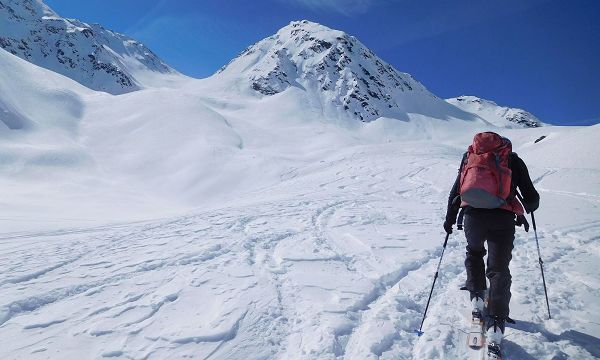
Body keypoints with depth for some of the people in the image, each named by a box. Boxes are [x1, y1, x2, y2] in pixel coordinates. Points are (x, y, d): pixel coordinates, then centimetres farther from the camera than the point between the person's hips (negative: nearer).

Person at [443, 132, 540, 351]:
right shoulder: (513, 160, 15)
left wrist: (449, 218, 25)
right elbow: (532, 198, 14)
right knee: (499, 269, 8)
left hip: (473, 215, 1)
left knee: (474, 252, 30)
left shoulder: (470, 156, 19)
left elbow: (455, 191, 17)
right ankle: (495, 326, 0)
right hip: (503, 219, -1)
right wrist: (528, 208, 36)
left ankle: (477, 297, 26)